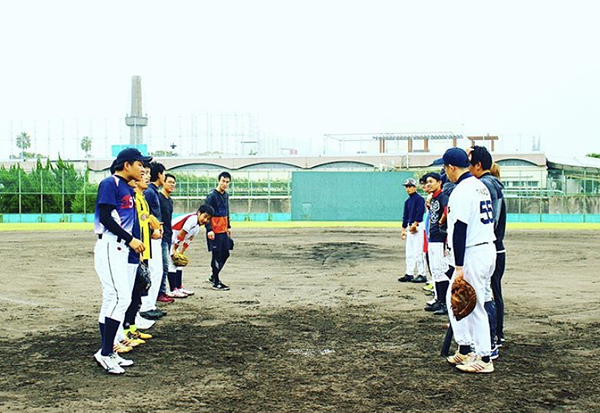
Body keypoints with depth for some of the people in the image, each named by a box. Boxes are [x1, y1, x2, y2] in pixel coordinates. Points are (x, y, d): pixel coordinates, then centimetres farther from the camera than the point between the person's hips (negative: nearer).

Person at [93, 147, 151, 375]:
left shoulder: (129, 189, 20)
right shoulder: (110, 184, -7)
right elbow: (105, 217, -16)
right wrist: (130, 239, -16)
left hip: (126, 250, 9)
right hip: (111, 248, -9)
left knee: (113, 301, 10)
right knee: (121, 298, -16)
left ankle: (109, 353, 15)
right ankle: (105, 353, -10)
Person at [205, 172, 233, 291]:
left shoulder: (225, 195, 13)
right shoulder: (212, 196, -13)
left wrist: (228, 226, 23)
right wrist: (209, 229, -22)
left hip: (223, 231, 8)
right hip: (214, 231, -8)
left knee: (225, 254, 13)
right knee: (217, 255, -3)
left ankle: (213, 277, 28)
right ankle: (216, 283, 6)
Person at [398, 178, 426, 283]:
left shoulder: (419, 199, -8)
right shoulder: (407, 201, 17)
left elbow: (420, 213, -16)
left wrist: (414, 225, -17)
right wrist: (403, 229, 19)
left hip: (418, 227, -9)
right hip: (410, 227, 9)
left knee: (418, 252, -9)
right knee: (409, 252, 9)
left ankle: (421, 274, -5)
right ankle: (409, 274, 14)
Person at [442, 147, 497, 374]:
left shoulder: (461, 191, -16)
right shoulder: (481, 186, 13)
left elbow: (460, 230, -20)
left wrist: (459, 267, -20)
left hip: (473, 253, -10)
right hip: (488, 249, 10)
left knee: (474, 306, -1)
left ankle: (484, 359, 8)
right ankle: (464, 350, 23)